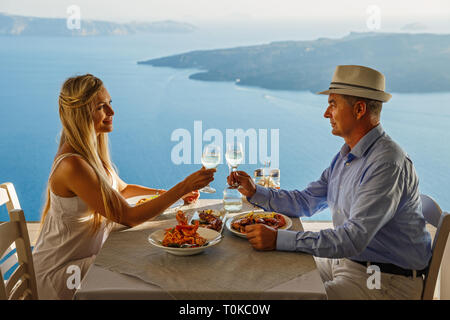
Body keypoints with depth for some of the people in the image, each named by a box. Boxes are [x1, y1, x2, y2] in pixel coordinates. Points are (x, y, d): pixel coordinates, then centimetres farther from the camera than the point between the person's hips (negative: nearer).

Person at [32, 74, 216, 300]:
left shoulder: (91, 150, 1)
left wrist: (164, 193, 4)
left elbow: (121, 188, 18)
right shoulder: (72, 165, -29)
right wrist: (183, 187, -29)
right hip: (59, 273, -8)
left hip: (87, 254, 8)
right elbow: (128, 217, -27)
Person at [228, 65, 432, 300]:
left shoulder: (387, 164, -24)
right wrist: (255, 192, 3)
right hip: (345, 261, 9)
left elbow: (354, 238, -31)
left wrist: (279, 239, -33)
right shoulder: (346, 156, 8)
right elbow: (306, 202, 14)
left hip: (385, 281, -9)